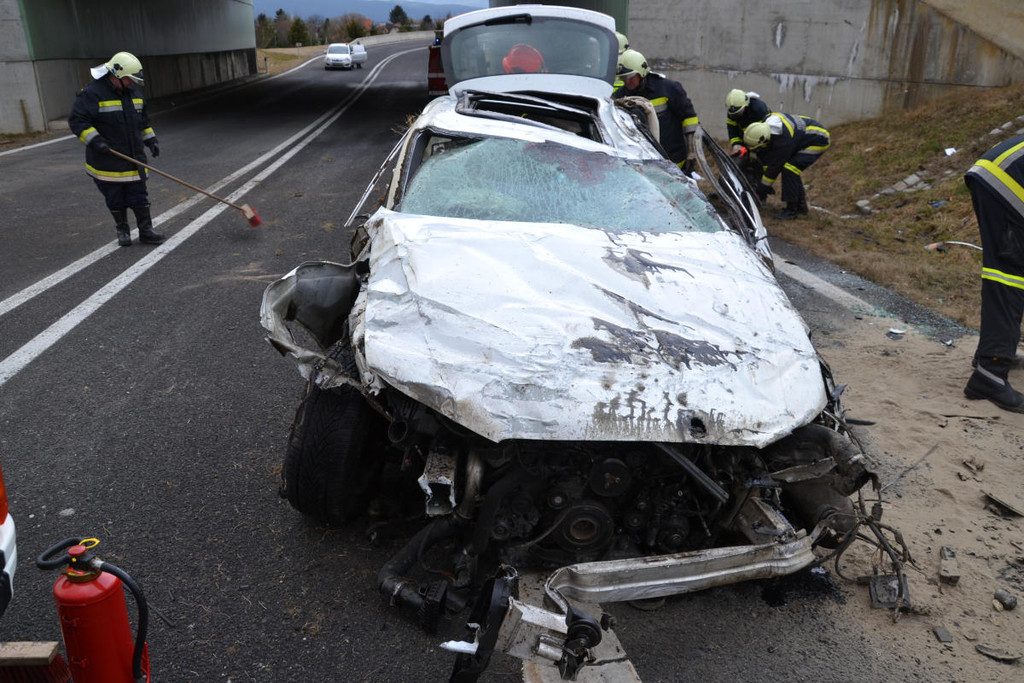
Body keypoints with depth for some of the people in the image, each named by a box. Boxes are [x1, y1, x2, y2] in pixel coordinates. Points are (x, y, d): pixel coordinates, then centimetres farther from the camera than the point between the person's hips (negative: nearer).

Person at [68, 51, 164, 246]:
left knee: (139, 194, 4)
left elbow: (143, 119, 22)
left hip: (134, 158, 5)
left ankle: (146, 230, 9)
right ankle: (122, 230, 21)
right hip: (107, 162, -5)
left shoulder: (133, 93, 9)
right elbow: (77, 120, -17)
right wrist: (94, 140, -27)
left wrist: (151, 139, 14)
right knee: (115, 199, 6)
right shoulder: (92, 94, -14)